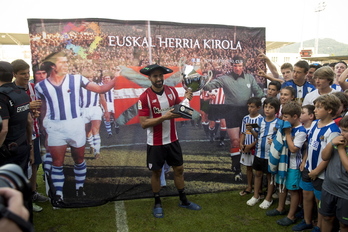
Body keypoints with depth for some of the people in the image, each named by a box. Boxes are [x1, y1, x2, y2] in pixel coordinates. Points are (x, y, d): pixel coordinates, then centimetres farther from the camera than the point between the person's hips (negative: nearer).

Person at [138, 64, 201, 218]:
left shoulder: (172, 91, -1)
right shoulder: (144, 97, -17)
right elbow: (143, 123, -19)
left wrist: (185, 100, -9)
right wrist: (163, 117, -28)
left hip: (172, 140, 5)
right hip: (155, 143, -5)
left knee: (179, 169, 15)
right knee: (156, 172, 10)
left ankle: (183, 201, 33)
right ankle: (157, 204, 29)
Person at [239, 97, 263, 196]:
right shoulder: (245, 118, 3)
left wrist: (251, 145, -16)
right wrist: (241, 144, -4)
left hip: (256, 147, -5)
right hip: (246, 148, 6)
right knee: (248, 167, 17)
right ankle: (249, 187, 32)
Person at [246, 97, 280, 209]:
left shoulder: (278, 123, -13)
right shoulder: (260, 121, 2)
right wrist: (251, 130, -7)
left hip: (270, 154, -5)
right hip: (259, 152, 5)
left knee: (270, 176, 11)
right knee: (257, 173, 17)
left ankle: (268, 198, 27)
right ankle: (256, 196, 34)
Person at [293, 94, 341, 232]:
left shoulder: (333, 130, -23)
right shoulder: (314, 123, 2)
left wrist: (317, 171, -17)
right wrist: (304, 161, 12)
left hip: (321, 173, -7)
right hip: (308, 168, 7)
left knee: (320, 200, 11)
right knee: (307, 195, 19)